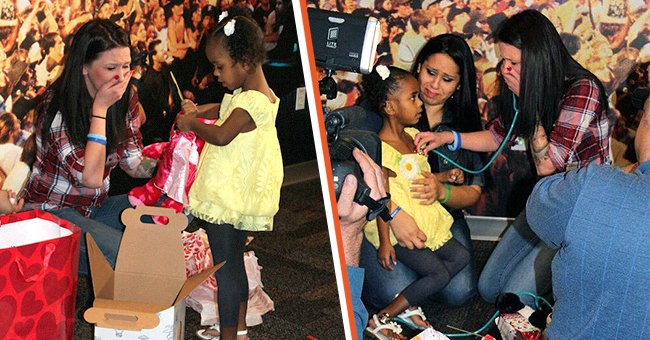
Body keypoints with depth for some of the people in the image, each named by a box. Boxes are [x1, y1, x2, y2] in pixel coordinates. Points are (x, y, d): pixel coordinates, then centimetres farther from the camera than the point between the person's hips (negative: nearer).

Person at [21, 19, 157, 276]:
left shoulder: (126, 97, -2)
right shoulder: (56, 106, -21)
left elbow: (134, 164, 1)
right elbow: (91, 177, -27)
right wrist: (100, 108, -26)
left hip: (97, 206, 7)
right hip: (52, 212, -7)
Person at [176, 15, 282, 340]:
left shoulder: (252, 102, -23)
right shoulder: (251, 93, 9)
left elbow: (222, 135, -33)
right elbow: (227, 110, 28)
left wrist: (192, 124, -16)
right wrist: (199, 112, 12)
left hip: (227, 202, -10)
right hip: (237, 199, 10)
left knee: (225, 268, 0)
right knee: (234, 262, 21)